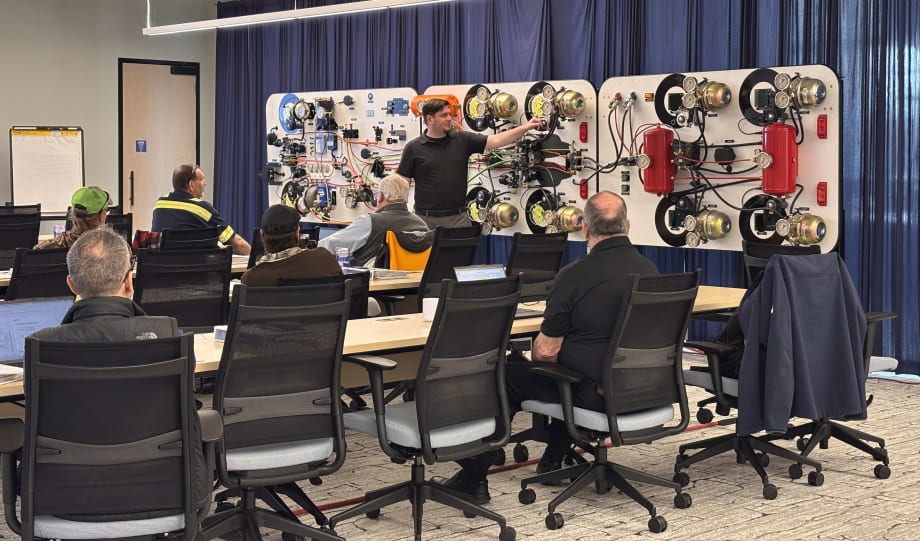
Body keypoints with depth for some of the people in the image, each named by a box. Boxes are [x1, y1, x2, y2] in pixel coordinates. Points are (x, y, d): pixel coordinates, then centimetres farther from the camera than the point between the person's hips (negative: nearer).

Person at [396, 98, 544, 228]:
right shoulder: (414, 148, 0)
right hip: (427, 219, -2)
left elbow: (495, 140, 0)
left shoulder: (462, 140, 6)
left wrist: (525, 127, -10)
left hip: (458, 218, 2)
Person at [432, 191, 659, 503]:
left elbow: (546, 351, -14)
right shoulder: (650, 270, 1)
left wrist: (536, 358, 11)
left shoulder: (574, 276, -18)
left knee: (508, 378, 13)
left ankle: (474, 478, 18)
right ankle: (553, 461, 43)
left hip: (594, 395, -7)